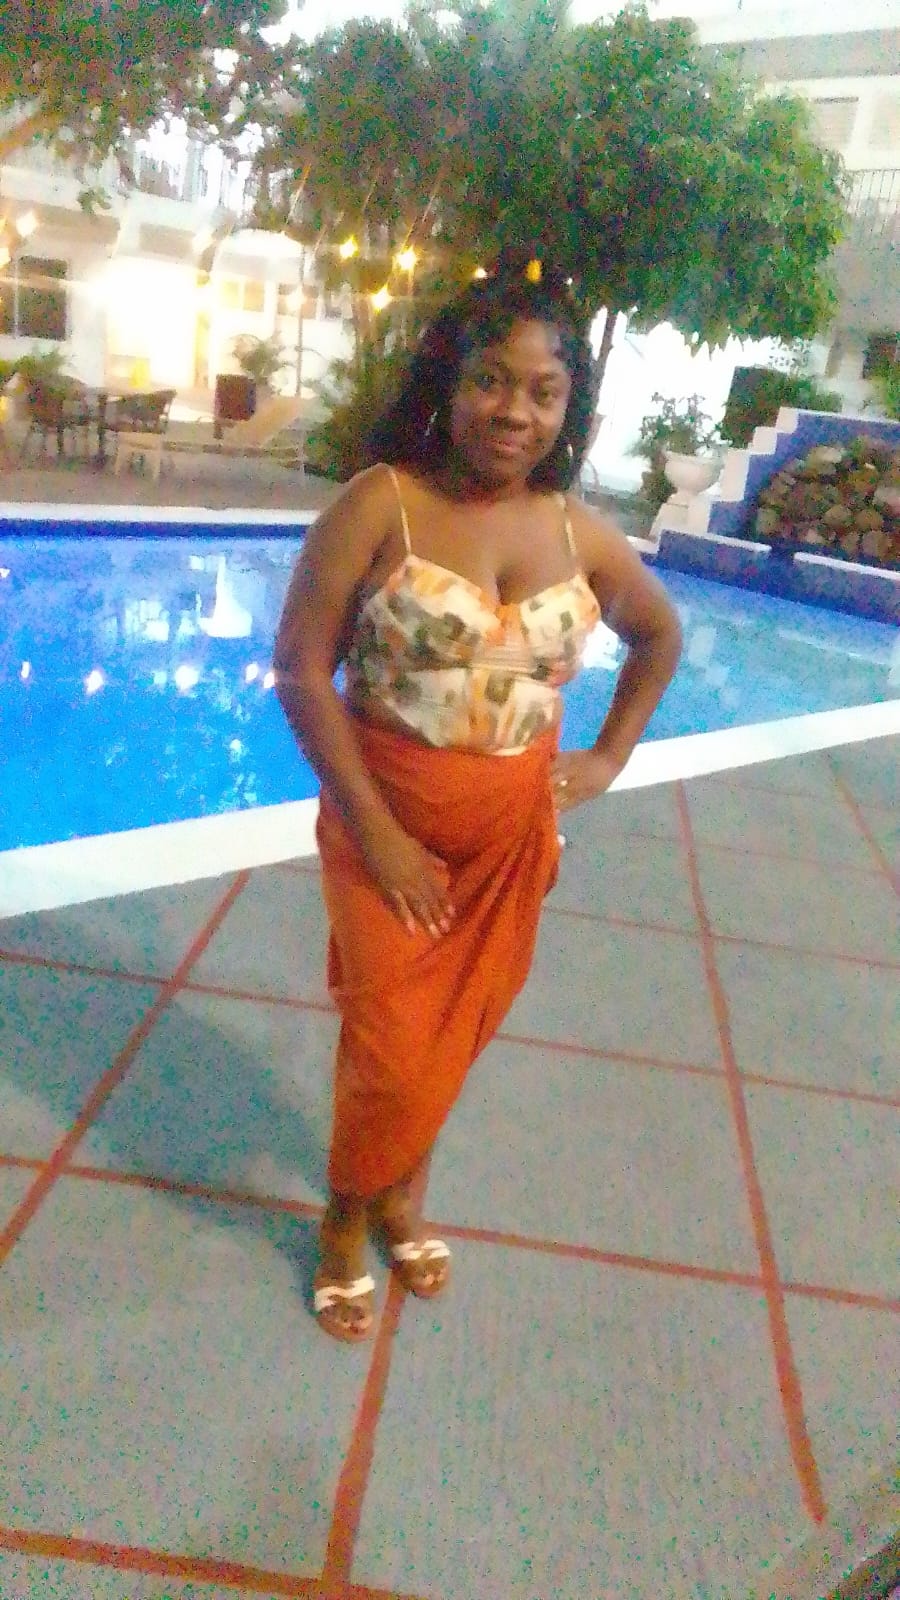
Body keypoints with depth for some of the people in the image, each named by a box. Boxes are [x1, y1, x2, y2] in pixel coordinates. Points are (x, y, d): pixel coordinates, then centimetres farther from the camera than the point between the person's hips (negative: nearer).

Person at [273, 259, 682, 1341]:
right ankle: (346, 1224, 32)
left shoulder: (581, 535, -1)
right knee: (393, 1045, 2)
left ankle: (402, 1191, 44)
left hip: (513, 830, 4)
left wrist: (610, 759, 8)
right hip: (388, 821, -4)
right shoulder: (382, 504, -13)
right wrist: (376, 831, -18)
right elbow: (299, 670, -16)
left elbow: (661, 636, 17)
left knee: (461, 1027, 16)